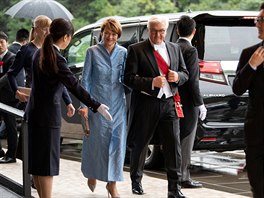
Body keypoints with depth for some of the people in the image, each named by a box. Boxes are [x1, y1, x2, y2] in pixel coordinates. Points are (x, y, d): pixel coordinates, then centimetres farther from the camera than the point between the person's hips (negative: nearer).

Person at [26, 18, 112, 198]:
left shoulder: (40, 53, 8)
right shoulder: (56, 59, -19)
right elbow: (74, 86, -22)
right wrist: (97, 106, -20)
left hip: (35, 112, 9)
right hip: (48, 115, -9)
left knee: (37, 160, 15)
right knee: (47, 162, -3)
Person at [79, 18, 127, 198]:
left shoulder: (123, 53, 5)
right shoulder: (93, 52, -1)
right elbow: (85, 79, 0)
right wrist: (85, 104, -6)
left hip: (118, 104, 2)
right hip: (97, 103, -2)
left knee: (117, 141, 0)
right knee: (96, 140, 4)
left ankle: (112, 183, 9)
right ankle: (92, 174, 29)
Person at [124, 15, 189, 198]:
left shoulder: (175, 49, 12)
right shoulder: (136, 50, -2)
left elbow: (185, 73, 18)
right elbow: (129, 78, -9)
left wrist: (178, 76, -5)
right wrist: (151, 82, -21)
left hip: (169, 103, 3)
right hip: (146, 104, -3)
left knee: (174, 144, -4)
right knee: (140, 144, 10)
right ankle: (136, 181, 29)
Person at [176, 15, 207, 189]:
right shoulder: (190, 50, -14)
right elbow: (192, 80, -18)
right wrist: (200, 103, -13)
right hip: (188, 103, -7)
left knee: (178, 140, 16)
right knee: (186, 141, -1)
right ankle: (184, 177, 3)